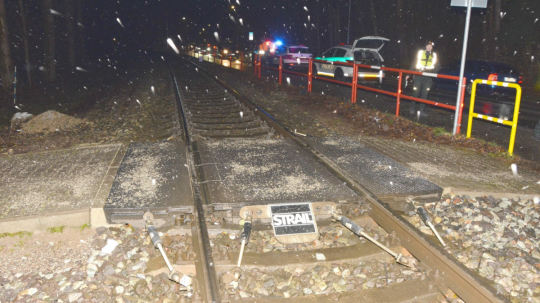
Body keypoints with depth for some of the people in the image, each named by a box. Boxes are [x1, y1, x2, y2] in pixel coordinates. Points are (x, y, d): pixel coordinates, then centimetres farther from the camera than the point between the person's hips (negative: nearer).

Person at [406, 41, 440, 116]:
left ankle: (422, 110, 5)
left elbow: (438, 66, 11)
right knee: (416, 92, -1)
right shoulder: (420, 53, 8)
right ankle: (412, 109, 10)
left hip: (428, 77, 1)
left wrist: (432, 72, -7)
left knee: (424, 94, 0)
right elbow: (413, 64, 6)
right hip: (419, 76, -1)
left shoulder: (434, 56, 12)